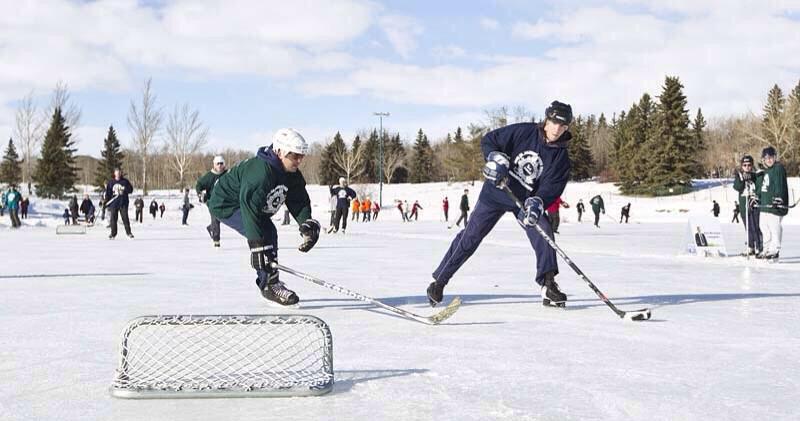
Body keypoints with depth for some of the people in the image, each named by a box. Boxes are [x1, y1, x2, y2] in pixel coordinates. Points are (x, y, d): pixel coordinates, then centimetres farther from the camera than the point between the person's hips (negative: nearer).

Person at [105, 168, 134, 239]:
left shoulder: (125, 181, 5)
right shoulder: (110, 182, 8)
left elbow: (130, 189, 3)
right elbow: (108, 193, 9)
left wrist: (124, 190, -16)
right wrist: (107, 202, 4)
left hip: (123, 203, -1)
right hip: (113, 203, 1)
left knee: (125, 218, -5)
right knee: (113, 219, 2)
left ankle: (128, 232, 4)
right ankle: (113, 233, 11)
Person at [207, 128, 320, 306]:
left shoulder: (292, 174, -8)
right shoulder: (260, 172, -36)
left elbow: (299, 201, -7)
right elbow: (250, 210, -40)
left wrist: (308, 224, -26)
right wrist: (257, 245, -42)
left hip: (248, 203, 10)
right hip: (226, 205, -10)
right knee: (265, 235, -22)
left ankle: (268, 281, 23)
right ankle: (270, 285, -16)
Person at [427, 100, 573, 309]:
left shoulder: (561, 157, -9)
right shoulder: (523, 132, -16)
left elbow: (552, 187, -17)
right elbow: (488, 141, -6)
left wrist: (538, 202, -35)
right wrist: (496, 159, -24)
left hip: (528, 198, 2)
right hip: (497, 191, -2)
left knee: (543, 233, -19)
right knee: (471, 236, -2)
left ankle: (548, 286, -11)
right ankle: (439, 280, 9)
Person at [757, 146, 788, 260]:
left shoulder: (779, 168, -9)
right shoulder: (766, 170, 18)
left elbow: (780, 186, -19)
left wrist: (778, 198, -27)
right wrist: (757, 197, 32)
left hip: (775, 205, -9)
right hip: (765, 204, 10)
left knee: (774, 227, -10)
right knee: (764, 227, 12)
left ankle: (774, 251, -6)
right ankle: (766, 250, 21)